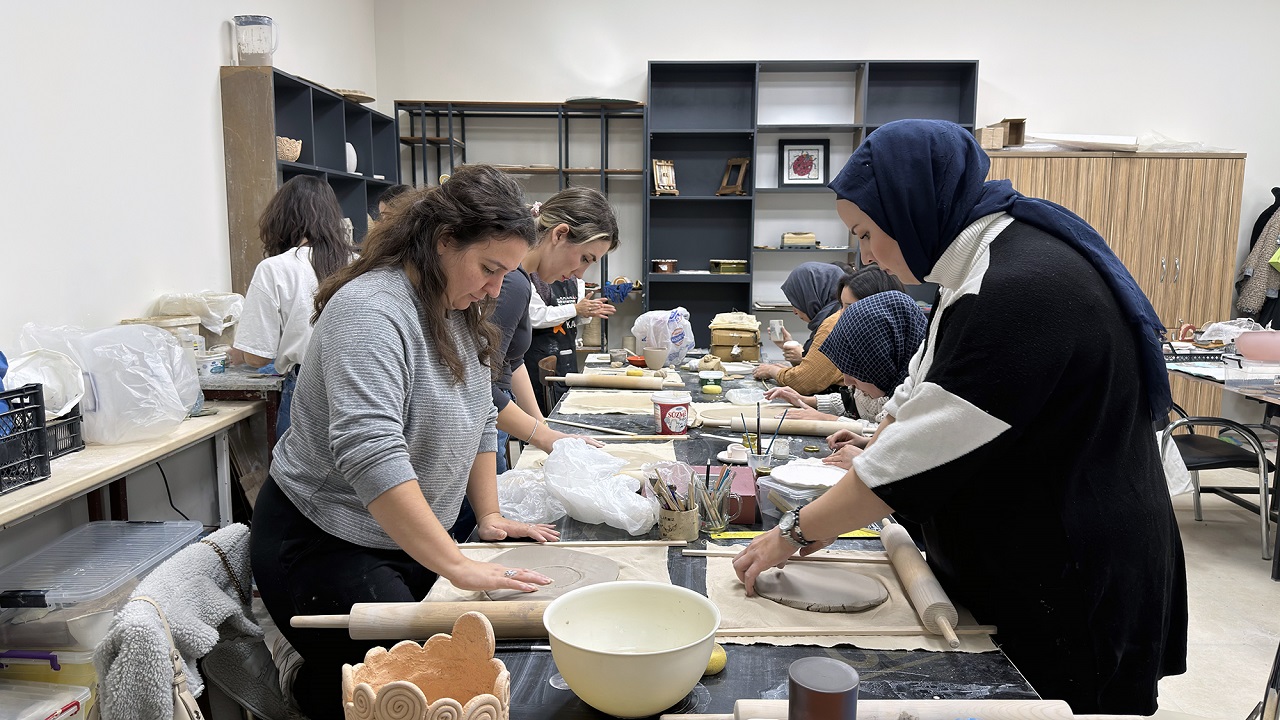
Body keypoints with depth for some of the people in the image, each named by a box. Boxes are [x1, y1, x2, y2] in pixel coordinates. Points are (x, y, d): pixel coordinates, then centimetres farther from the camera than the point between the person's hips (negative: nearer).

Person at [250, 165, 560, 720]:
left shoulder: (459, 311, 5)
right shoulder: (372, 311, -23)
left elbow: (479, 418, 14)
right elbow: (370, 454, -34)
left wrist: (489, 516, 7)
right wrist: (457, 566, -34)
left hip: (405, 539, 8)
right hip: (322, 543, -8)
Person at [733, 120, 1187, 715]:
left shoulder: (1019, 290, -27)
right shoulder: (984, 263, 5)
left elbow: (922, 452, -26)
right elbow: (917, 397, 11)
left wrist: (795, 533, -16)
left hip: (1073, 598, -9)